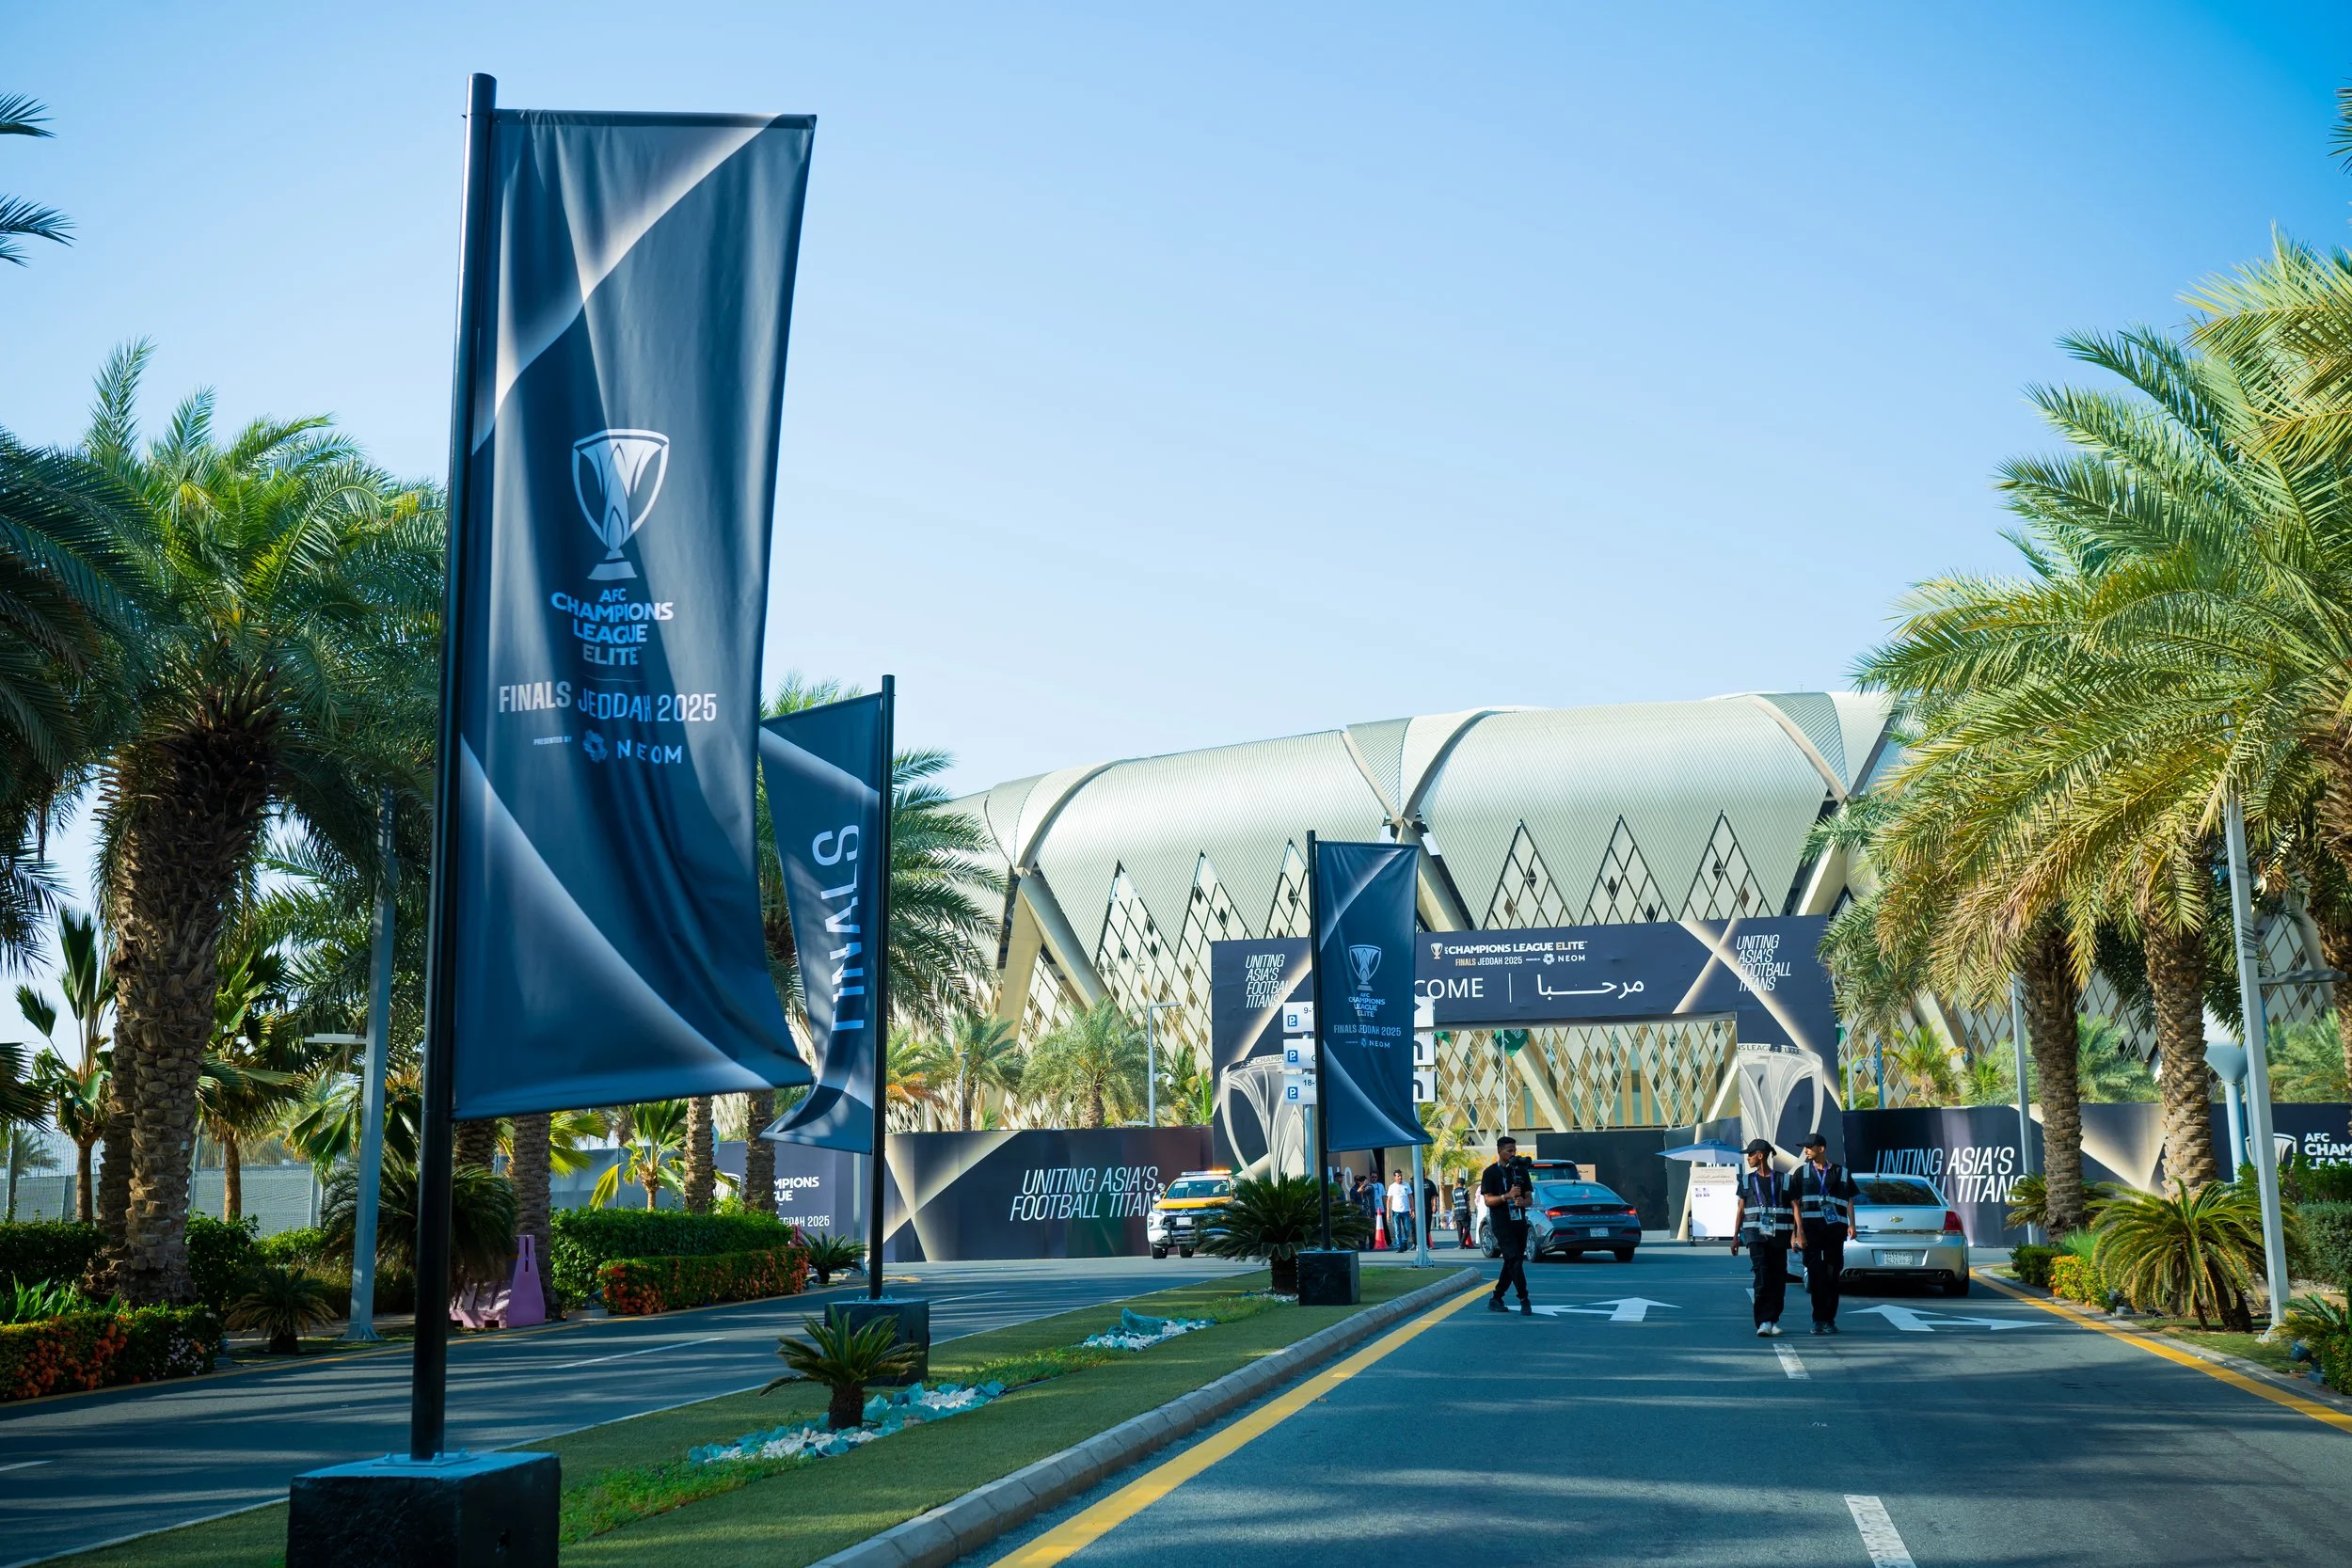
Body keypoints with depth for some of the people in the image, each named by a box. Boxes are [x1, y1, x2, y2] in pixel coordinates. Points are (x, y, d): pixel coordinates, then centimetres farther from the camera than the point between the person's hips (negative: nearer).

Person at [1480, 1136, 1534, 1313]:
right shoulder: (1491, 1172, 0)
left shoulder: (1521, 1170, 14)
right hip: (1502, 1223, -6)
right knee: (1513, 1259, -15)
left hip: (1520, 1221, 6)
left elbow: (1529, 1197, 13)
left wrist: (1523, 1201, -11)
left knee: (1512, 1263, 7)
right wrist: (1507, 1196, -20)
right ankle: (1524, 1299, -15)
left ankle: (1496, 1299, 15)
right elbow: (1487, 1200, -7)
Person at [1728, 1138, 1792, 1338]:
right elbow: (1741, 1211, 15)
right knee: (1762, 1276, -15)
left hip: (1778, 1237, 0)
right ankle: (1764, 1323, -20)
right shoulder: (1746, 1181, 12)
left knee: (1778, 1278, 3)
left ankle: (1773, 1320, 18)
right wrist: (1735, 1237, 10)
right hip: (1756, 1235, 0)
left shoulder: (1782, 1180, 5)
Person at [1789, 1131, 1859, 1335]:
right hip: (1811, 1230, -1)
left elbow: (1849, 1201, 11)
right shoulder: (1802, 1172, 9)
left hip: (1835, 1231, 1)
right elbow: (1795, 1204, 4)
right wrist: (1800, 1231, -6)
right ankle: (1819, 1319, -4)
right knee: (1815, 1274, -8)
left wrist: (1852, 1225, -5)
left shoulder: (1841, 1173, 11)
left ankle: (1829, 1320, 12)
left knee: (1832, 1277, 4)